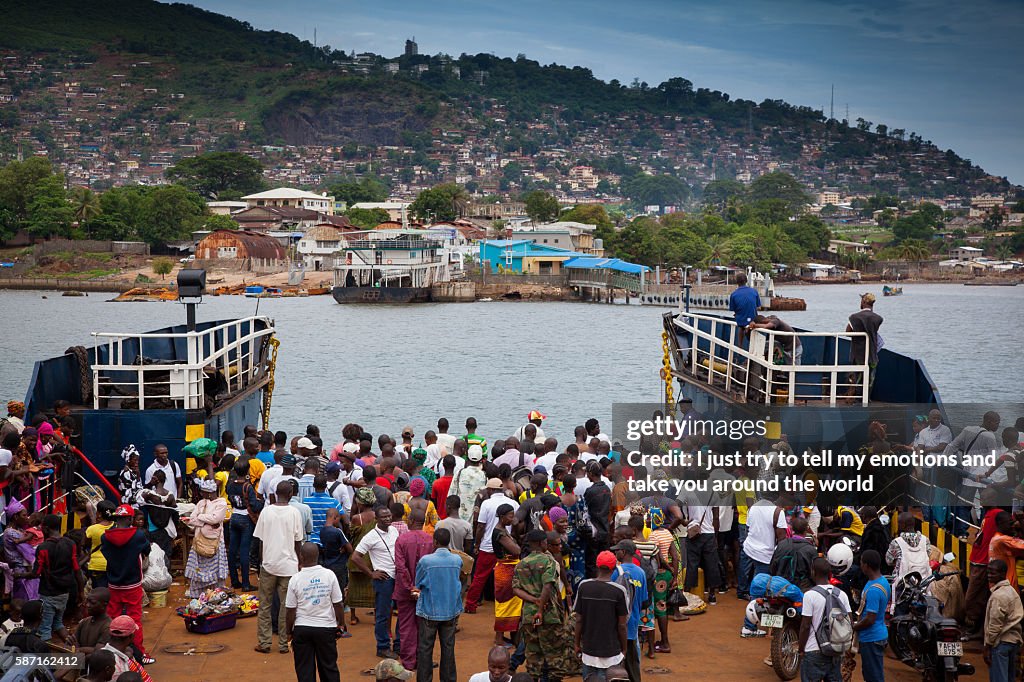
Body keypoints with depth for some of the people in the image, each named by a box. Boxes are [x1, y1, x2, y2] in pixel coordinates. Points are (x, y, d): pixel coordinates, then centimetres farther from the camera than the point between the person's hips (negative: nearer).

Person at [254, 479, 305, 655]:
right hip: (288, 565, -1)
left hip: (268, 564, 1)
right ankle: (283, 643, 9)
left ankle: (264, 642, 12)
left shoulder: (266, 511, -3)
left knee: (265, 604, 10)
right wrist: (298, 562, 10)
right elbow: (298, 541, -2)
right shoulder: (294, 512, -6)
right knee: (286, 605, 7)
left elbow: (260, 539, 2)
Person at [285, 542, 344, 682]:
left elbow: (290, 611, -5)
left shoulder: (295, 580, -10)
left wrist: (288, 631, 8)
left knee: (304, 670, 8)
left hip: (302, 629, -1)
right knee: (329, 667, 13)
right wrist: (340, 624, 10)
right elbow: (338, 604, -4)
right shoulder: (329, 575, -8)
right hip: (326, 628, 1)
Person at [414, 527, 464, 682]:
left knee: (425, 649, 7)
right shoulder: (457, 560, -5)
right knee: (448, 647, 12)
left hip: (429, 611, -3)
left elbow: (418, 586, -4)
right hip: (451, 611, 3)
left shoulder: (425, 560, -15)